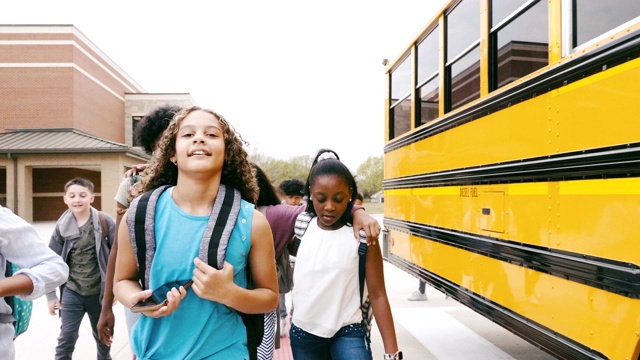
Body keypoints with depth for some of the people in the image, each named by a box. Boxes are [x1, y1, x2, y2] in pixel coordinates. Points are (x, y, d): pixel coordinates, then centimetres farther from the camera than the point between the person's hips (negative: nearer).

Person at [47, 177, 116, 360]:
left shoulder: (106, 222, -12)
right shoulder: (62, 226, -3)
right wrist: (50, 295, 2)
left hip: (100, 291, -1)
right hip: (71, 292, 1)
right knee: (66, 339, 2)